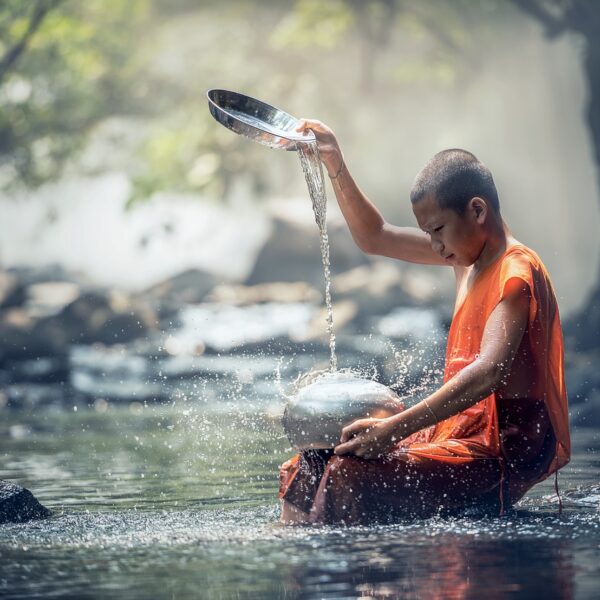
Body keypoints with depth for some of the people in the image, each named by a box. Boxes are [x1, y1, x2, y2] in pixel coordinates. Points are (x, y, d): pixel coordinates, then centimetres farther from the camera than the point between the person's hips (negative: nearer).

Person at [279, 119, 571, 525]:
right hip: (465, 434, 10)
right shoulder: (469, 254, 14)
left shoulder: (517, 272, -15)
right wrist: (335, 166, 14)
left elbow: (489, 372, -29)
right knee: (311, 468, -1)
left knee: (350, 477, -27)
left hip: (504, 453, -10)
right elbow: (376, 238, 26)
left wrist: (394, 428, -35)